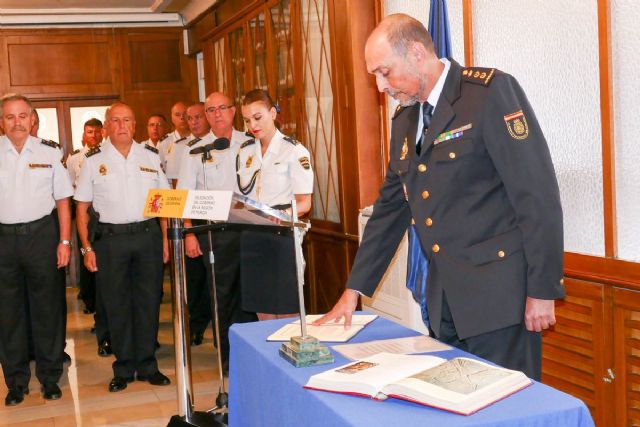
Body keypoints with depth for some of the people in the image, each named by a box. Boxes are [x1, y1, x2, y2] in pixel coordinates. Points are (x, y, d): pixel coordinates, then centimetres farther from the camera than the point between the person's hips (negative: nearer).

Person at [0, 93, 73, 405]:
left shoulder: (49, 152, 2)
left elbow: (62, 200, 4)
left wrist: (65, 241, -1)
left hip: (41, 235, 0)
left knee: (47, 306, 7)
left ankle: (50, 376, 22)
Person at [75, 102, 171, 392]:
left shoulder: (151, 157, 8)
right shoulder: (93, 161, 3)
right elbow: (82, 207, 4)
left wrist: (165, 238, 2)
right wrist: (86, 247, -3)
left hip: (148, 235, 1)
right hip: (110, 238, -1)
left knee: (148, 302, 6)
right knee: (116, 305, 5)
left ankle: (147, 365, 19)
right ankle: (123, 368, 18)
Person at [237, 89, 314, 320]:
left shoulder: (294, 151, -6)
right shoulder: (244, 151, 12)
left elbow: (304, 202, -8)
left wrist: (283, 215, -27)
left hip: (282, 234, -5)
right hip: (252, 236, 5)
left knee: (286, 314, -1)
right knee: (263, 314, 9)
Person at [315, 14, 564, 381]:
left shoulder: (491, 92, -11)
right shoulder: (404, 120, 13)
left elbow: (538, 194, -14)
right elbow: (390, 207, 17)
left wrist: (543, 290, -15)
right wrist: (354, 290, 15)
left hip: (499, 293, -7)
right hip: (444, 300, 7)